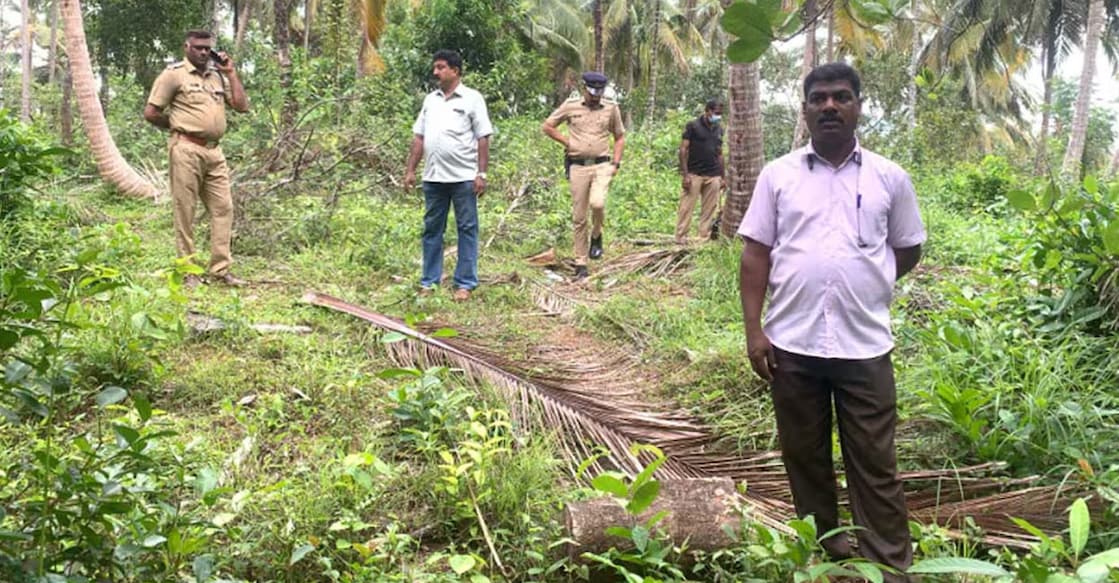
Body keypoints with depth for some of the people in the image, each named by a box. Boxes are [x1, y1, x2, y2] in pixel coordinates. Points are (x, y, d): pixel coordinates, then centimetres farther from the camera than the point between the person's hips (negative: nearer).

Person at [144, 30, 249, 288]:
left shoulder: (218, 75, 15)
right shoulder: (174, 74, -3)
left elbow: (242, 106, 7)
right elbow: (150, 112, -4)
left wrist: (230, 72, 5)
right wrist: (178, 126, 8)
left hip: (214, 151, 6)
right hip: (187, 150, -6)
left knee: (223, 208, 3)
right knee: (185, 211, -1)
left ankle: (220, 269, 9)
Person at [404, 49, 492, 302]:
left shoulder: (472, 99, -2)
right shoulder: (430, 99, 13)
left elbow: (483, 139, -6)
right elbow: (418, 137, 14)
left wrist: (481, 173, -12)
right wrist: (410, 170, 7)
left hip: (463, 177, -5)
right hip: (433, 177, 5)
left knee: (467, 229, 2)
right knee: (431, 229, 9)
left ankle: (465, 284, 7)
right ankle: (429, 281, 18)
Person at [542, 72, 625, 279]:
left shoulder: (611, 108, 8)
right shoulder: (570, 106, 4)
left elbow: (620, 137, 17)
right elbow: (547, 126, 11)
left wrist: (616, 163, 4)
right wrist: (567, 141, 1)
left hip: (602, 165, 0)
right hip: (578, 166, 0)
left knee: (597, 202, -26)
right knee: (579, 217, 1)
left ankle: (597, 236, 5)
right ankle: (580, 263, 10)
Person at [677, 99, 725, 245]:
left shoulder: (719, 129, 14)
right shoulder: (692, 126, -2)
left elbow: (720, 154, 19)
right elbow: (683, 149, -5)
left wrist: (722, 176, 14)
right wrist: (685, 174, -12)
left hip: (713, 176, 5)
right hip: (694, 174, -5)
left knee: (709, 210, 3)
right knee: (686, 207, -6)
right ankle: (681, 238, -3)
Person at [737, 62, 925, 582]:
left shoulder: (889, 178, 4)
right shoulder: (778, 174, 3)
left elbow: (908, 251, 14)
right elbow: (756, 255, 2)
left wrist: (863, 281, 3)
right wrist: (753, 330, -3)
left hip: (865, 345, -1)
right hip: (791, 344, 1)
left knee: (874, 463, 5)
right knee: (804, 456, 13)